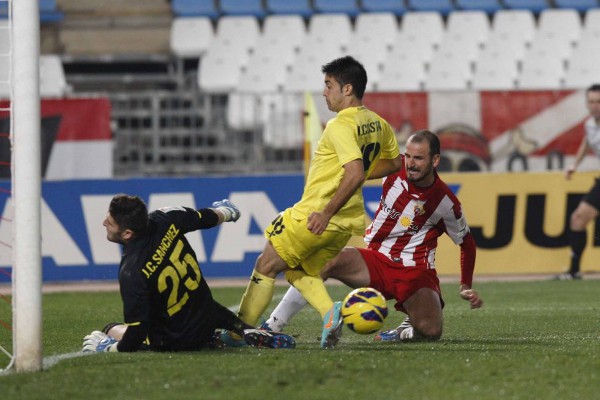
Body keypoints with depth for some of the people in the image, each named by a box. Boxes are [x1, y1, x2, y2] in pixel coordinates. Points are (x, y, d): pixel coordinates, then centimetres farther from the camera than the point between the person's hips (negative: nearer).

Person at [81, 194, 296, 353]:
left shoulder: (131, 272, -33)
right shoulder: (164, 220, -17)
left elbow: (136, 334, -30)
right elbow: (206, 217, 6)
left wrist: (107, 347, -12)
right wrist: (225, 212, 29)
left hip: (173, 342, -6)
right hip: (207, 320, 6)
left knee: (111, 331, 18)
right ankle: (245, 330, 18)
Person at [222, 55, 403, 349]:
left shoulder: (341, 125, -20)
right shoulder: (377, 124, 7)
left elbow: (355, 173, -31)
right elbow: (394, 162, 21)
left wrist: (326, 213, -27)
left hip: (317, 217, -8)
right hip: (348, 221, 8)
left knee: (266, 266, 5)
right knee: (301, 270, 20)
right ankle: (329, 312, -5)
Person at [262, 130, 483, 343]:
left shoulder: (445, 202, -6)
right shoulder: (394, 170, -5)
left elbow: (467, 243, 9)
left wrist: (466, 286, 5)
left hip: (415, 271, -2)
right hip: (376, 260, 2)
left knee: (431, 331, -27)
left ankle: (408, 330, 12)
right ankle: (272, 326, -25)